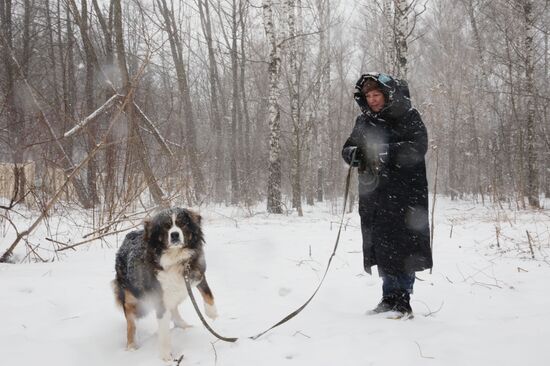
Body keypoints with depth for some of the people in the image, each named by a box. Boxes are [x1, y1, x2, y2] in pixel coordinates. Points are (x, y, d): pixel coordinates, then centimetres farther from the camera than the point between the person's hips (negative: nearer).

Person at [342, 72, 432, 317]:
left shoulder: (407, 117, -3)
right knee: (380, 246, 8)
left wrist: (385, 151, -26)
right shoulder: (364, 121, 13)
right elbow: (348, 148, 11)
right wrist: (354, 153, -13)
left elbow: (418, 147, -15)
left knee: (403, 246, -6)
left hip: (404, 194, -5)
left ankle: (402, 301, 1)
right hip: (374, 194, 5)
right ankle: (390, 298, 19)